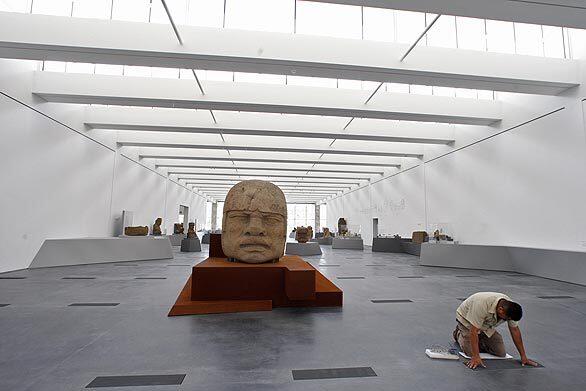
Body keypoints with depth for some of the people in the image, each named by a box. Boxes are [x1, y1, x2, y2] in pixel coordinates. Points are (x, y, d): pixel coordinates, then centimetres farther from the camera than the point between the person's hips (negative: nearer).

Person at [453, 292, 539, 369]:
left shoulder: (510, 307, -22)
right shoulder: (482, 304, -42)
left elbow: (515, 330, -8)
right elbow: (474, 331, -38)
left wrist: (523, 356, -6)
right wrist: (475, 357, -38)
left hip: (486, 325, 6)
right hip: (466, 319, -6)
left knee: (501, 352, -4)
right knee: (471, 352, -17)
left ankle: (480, 340, 21)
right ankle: (459, 333, 11)